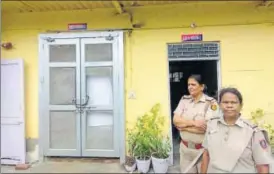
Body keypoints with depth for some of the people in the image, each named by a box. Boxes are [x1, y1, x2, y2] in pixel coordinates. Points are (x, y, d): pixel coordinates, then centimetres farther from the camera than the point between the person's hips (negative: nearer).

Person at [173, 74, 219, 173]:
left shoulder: (211, 102, -12)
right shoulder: (184, 100, 2)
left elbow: (208, 127, -21)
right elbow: (175, 120, -6)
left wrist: (183, 125, -14)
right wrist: (193, 122, -21)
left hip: (203, 149, -4)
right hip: (185, 147, 4)